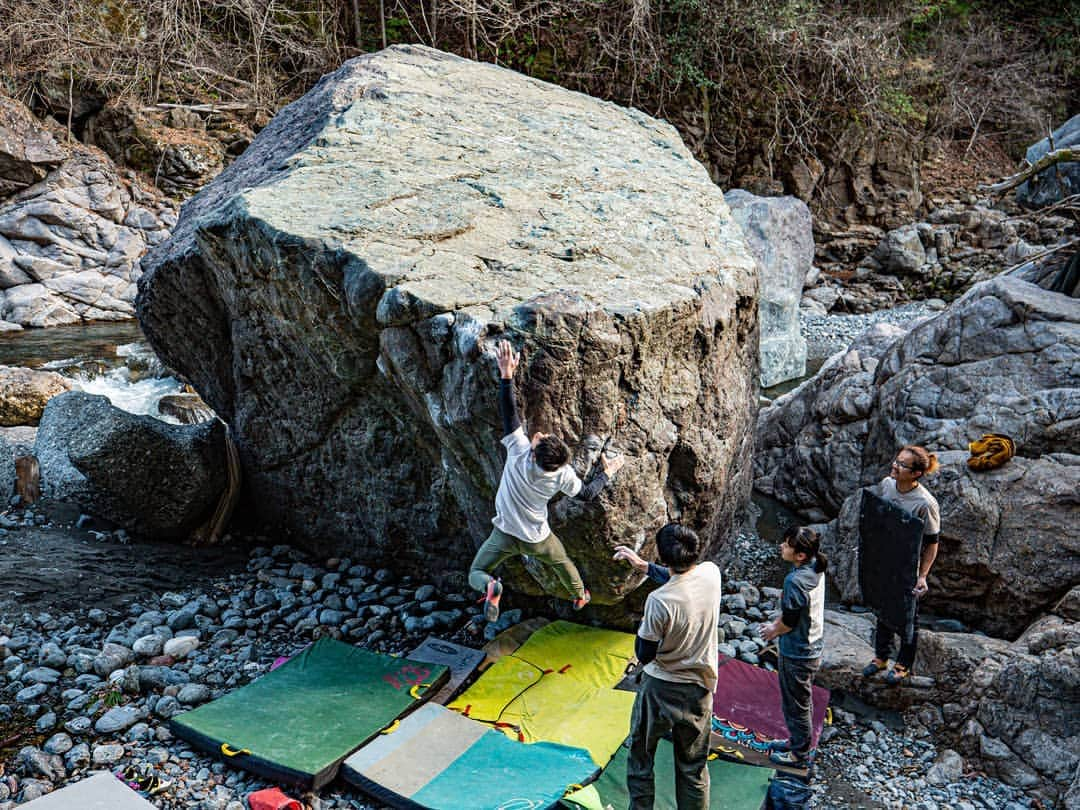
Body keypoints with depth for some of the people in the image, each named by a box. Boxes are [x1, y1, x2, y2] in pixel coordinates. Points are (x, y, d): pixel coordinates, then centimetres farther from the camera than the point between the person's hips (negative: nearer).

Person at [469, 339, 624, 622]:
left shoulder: (519, 451, -33)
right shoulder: (564, 475, -24)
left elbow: (509, 412, -37)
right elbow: (586, 494, -6)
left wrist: (506, 374, -40)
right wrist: (607, 473, 8)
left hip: (505, 536, -2)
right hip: (538, 540, 3)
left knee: (475, 574, 11)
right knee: (563, 562, 34)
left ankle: (490, 587, -22)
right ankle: (580, 596, 56)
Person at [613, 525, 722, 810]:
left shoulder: (659, 601, -28)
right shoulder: (711, 573, -13)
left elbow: (644, 655, -15)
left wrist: (642, 626, 2)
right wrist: (644, 565, 14)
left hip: (660, 688, -4)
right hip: (698, 689, 4)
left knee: (640, 757, 19)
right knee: (693, 767, 19)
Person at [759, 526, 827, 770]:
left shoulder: (795, 581, -33)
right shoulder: (816, 568, -6)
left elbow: (788, 622, -21)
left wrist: (774, 631, -2)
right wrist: (777, 622, 7)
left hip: (796, 654, -9)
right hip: (812, 647, 9)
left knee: (796, 704, 12)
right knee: (802, 701, 26)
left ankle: (799, 755, 30)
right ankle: (798, 741, 45)